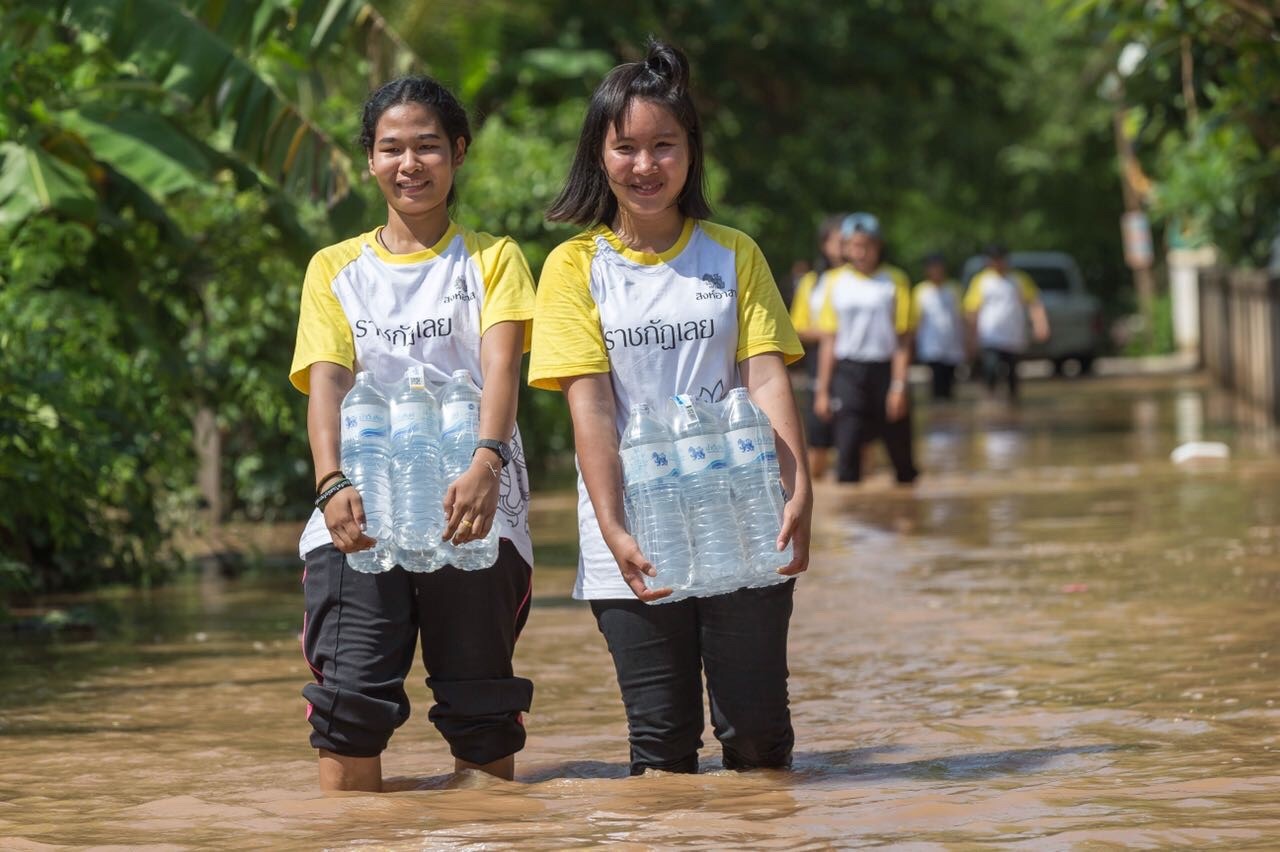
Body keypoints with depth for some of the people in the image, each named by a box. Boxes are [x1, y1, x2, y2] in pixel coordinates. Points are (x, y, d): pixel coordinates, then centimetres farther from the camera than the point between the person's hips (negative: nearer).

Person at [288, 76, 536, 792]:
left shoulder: (492, 259, 11)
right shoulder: (335, 269, 16)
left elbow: (501, 369, -6)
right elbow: (325, 382, 1)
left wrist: (486, 464, -26)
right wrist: (334, 483, -19)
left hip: (475, 509, -1)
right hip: (362, 513, 1)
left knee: (480, 706, -1)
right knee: (351, 698, -12)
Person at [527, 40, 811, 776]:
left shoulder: (734, 255, 9)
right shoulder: (577, 267, 3)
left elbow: (767, 380, 1)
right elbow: (590, 405, -5)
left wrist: (799, 493, -14)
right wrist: (612, 528, -16)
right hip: (635, 542, -1)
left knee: (757, 730, 0)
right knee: (662, 738, 0)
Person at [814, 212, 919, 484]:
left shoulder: (894, 280, 1)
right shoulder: (836, 282, 6)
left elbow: (903, 339, -1)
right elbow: (829, 340, 9)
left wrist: (899, 387, -9)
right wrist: (823, 389, 4)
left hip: (885, 369, -1)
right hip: (847, 372, 1)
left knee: (900, 449, 5)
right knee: (847, 450, -9)